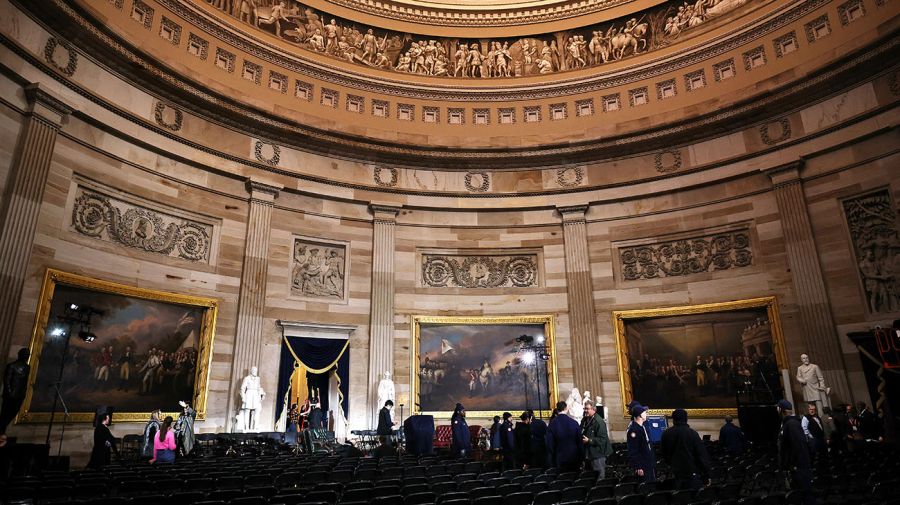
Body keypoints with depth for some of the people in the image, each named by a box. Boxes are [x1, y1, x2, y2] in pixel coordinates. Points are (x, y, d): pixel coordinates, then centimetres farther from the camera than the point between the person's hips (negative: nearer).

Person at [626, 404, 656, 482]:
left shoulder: (643, 427, 10)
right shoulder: (633, 430, -21)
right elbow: (633, 452, -23)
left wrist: (653, 461, 19)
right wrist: (638, 468, -23)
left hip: (650, 464, 10)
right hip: (642, 466, -10)